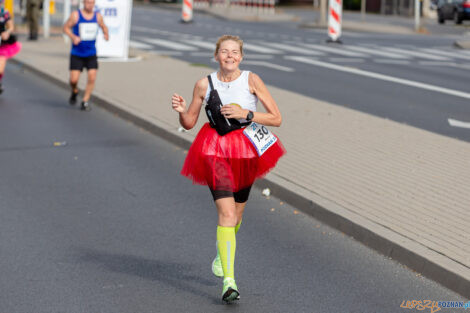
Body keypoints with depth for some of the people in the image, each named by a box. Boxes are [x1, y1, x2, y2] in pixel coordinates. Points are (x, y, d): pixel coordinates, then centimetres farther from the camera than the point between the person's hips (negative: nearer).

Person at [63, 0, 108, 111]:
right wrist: (73, 37, -19)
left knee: (92, 77, -11)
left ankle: (85, 102, 4)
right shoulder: (76, 15, -8)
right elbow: (66, 27, -1)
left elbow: (103, 27, 15)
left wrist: (106, 34, -7)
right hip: (76, 54, -2)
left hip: (91, 53, 2)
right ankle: (74, 92, 28)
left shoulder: (98, 16, 1)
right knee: (74, 79, -7)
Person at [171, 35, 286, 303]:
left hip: (247, 152, 2)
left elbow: (276, 119, -8)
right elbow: (189, 123, 10)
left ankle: (222, 253, 48)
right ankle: (229, 281, -17)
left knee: (237, 214, 16)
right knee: (226, 213, -16)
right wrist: (181, 111, -11)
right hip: (215, 151, -1)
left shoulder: (251, 80, -6)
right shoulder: (204, 84, -2)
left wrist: (245, 114, -18)